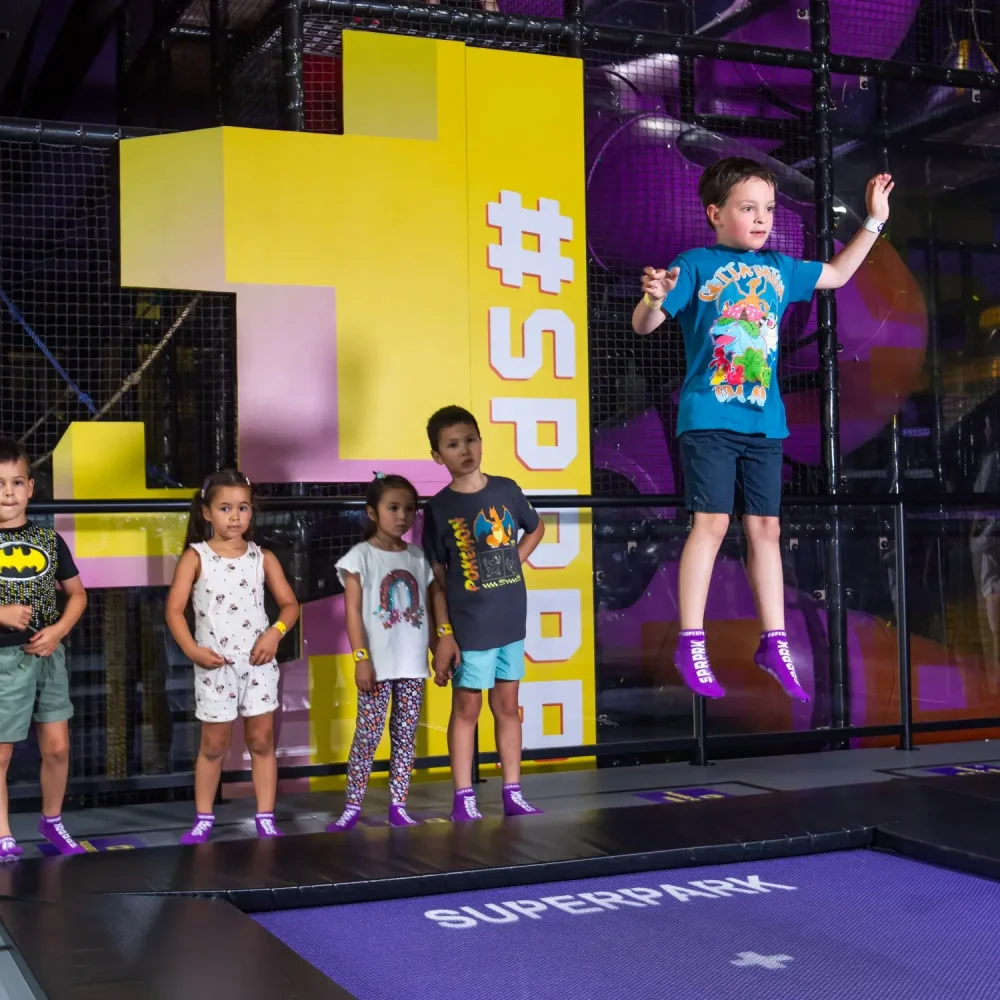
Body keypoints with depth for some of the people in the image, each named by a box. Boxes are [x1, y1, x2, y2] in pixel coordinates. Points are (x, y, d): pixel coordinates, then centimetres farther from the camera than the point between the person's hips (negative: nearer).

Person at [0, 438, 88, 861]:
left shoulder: (49, 540, 4)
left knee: (57, 747, 9)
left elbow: (77, 593, 11)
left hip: (48, 656, 4)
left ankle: (52, 822, 29)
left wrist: (58, 630, -4)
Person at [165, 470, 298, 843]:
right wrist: (192, 650, -21)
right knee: (213, 745, 7)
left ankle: (266, 819, 12)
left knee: (262, 741, 5)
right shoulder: (195, 557, -3)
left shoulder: (263, 558, 4)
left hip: (258, 662, 2)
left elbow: (290, 604, 5)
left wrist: (275, 632, -15)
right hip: (215, 664, -2)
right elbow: (174, 610, -8)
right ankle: (203, 820, 18)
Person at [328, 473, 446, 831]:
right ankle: (352, 806, 3)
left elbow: (438, 604, 12)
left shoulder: (420, 558, 8)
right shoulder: (360, 556, -3)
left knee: (406, 735, 7)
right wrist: (361, 658, -14)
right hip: (378, 664, -4)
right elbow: (353, 611, -7)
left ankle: (398, 806, 12)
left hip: (413, 664, 4)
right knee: (368, 734, -3)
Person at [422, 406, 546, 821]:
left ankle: (513, 794, 19)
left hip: (511, 619, 3)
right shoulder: (438, 508, -6)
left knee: (507, 706, 11)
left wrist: (513, 564, 6)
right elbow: (436, 576, -5)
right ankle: (463, 798, 11)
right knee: (467, 708, 4)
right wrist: (443, 633, -10)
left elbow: (536, 529, 21)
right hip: (469, 626, -3)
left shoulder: (506, 490, 1)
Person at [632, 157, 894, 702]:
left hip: (764, 421, 5)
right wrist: (654, 297, -34)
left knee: (764, 528, 8)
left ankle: (774, 644, 16)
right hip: (708, 417, -5)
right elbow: (644, 324, -12)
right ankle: (691, 646, -2)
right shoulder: (695, 265, -4)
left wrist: (874, 218, 25)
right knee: (711, 523, -9)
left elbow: (837, 274, 28)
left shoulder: (779, 268, 12)